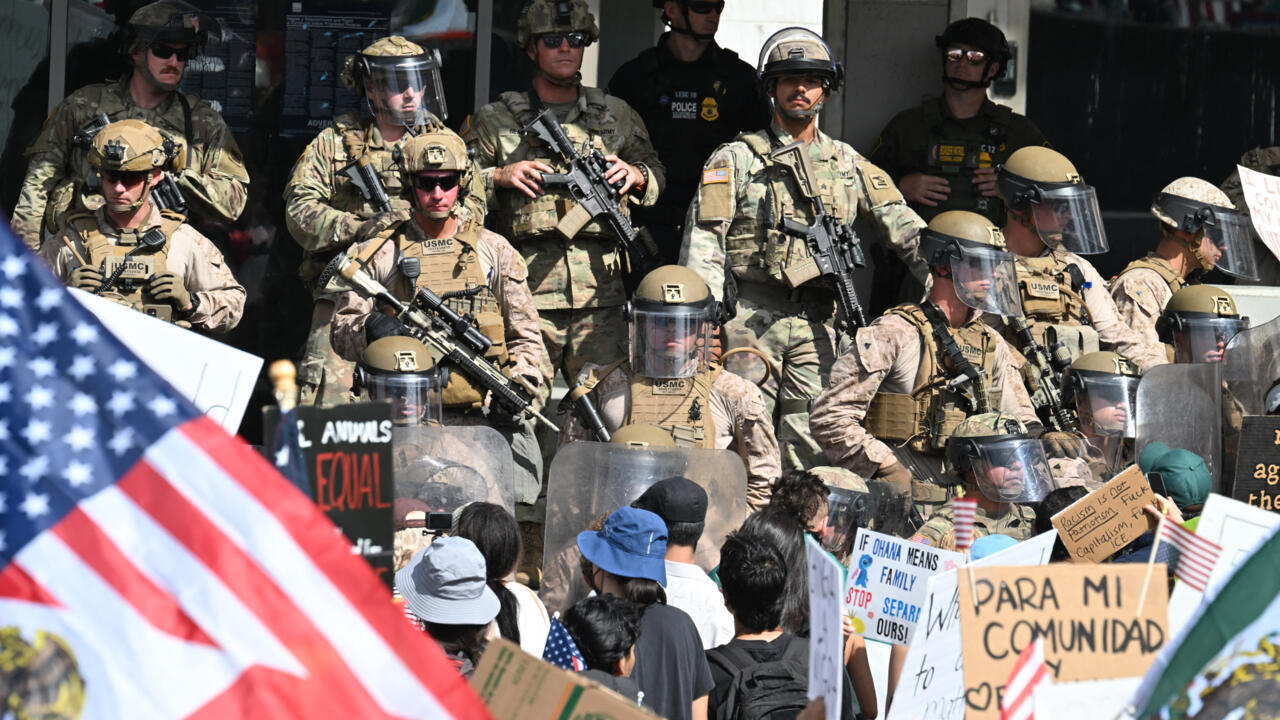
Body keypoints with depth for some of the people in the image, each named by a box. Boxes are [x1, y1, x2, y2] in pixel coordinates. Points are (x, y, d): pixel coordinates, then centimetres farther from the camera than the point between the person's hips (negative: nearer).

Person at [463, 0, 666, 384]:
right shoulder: (495, 121, 10)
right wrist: (499, 177, -9)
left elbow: (656, 174, 26)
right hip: (525, 296, -2)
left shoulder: (616, 116, 17)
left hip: (600, 298, 2)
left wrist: (637, 176, 3)